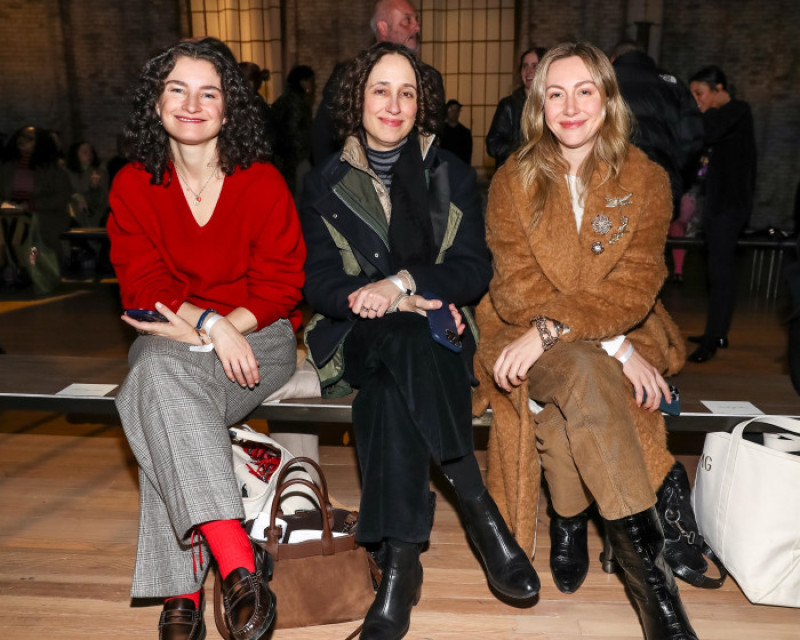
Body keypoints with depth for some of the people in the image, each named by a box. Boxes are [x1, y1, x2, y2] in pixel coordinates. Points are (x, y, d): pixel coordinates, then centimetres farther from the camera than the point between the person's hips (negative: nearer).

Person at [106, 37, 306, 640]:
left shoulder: (263, 181, -2)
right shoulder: (133, 185, 5)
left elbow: (281, 282, -5)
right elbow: (142, 286, -2)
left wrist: (222, 326, -17)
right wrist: (210, 323, -20)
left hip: (256, 335, -2)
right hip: (171, 336, 3)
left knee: (166, 398, -30)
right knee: (160, 372, -33)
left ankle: (185, 589, -25)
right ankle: (238, 564, -35)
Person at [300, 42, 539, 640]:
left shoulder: (452, 175, 10)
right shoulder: (326, 184, 10)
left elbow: (474, 269, -1)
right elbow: (317, 280, 0)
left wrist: (403, 282, -20)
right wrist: (396, 303, -17)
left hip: (434, 332, 0)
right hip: (359, 337, 0)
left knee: (391, 389, -34)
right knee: (407, 337, -35)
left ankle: (400, 560, -27)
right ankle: (477, 506, -30)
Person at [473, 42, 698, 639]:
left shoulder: (646, 180, 2)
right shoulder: (513, 182, 1)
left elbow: (636, 285, -9)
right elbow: (518, 288, -8)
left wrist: (551, 330, -25)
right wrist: (616, 349, -17)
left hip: (622, 334, 1)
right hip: (530, 341, -1)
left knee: (563, 407, -32)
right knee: (583, 371, -34)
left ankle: (571, 520, -8)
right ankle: (649, 566, -23)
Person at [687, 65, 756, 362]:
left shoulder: (738, 110, -8)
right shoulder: (721, 116, 17)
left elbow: (705, 134, -22)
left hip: (729, 203, -9)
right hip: (717, 201, 9)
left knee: (720, 269, -10)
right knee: (718, 267, 11)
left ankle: (713, 340, -8)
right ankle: (716, 334, 18)